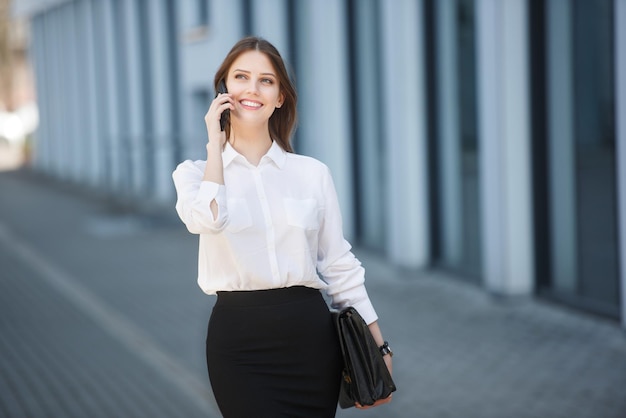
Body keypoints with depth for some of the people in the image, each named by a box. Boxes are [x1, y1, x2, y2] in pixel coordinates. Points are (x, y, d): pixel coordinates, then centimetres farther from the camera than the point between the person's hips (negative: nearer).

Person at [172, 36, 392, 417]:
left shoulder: (313, 173, 5)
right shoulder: (195, 172, 3)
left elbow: (339, 266, 8)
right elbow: (209, 219, -21)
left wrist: (379, 348, 5)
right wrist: (216, 143, -7)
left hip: (310, 331, 2)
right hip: (239, 338, -1)